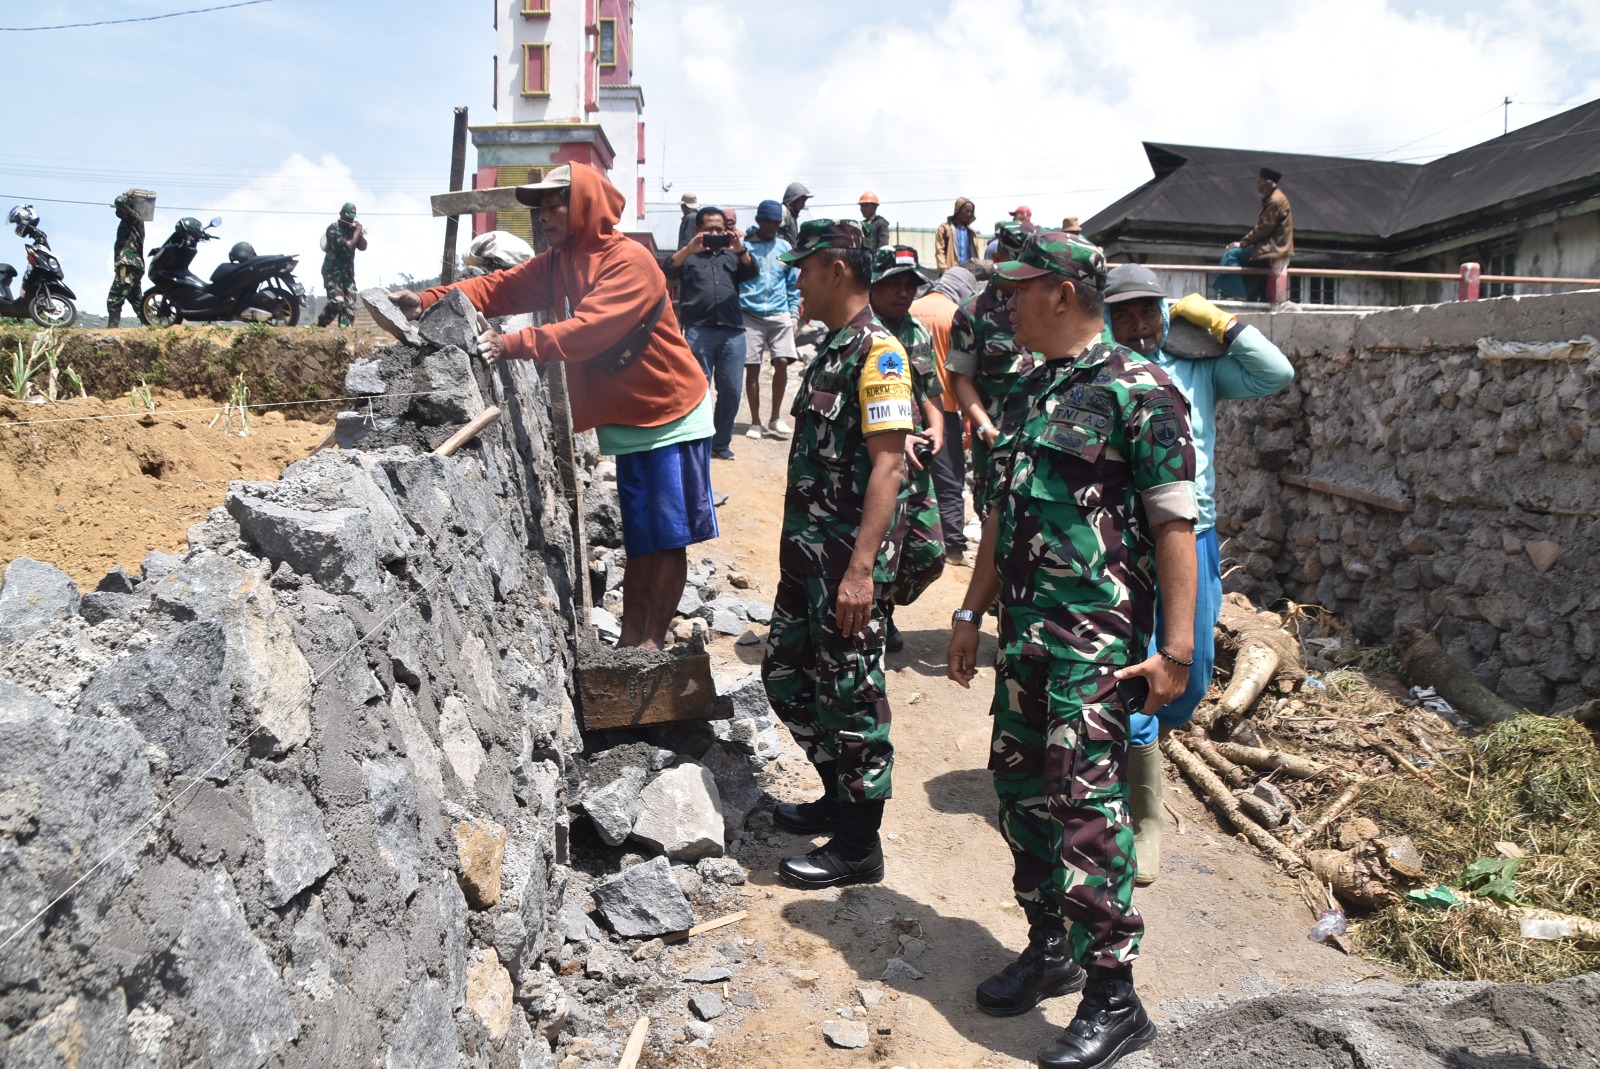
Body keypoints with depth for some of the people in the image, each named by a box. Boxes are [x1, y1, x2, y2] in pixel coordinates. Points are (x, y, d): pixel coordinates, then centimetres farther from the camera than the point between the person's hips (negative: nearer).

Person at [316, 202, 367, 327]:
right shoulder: (333, 228, -10)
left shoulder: (352, 228, 11)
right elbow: (347, 246, -21)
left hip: (348, 272, 7)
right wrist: (357, 231, -11)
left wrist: (360, 232, -8)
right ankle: (320, 325, -6)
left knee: (349, 305, -2)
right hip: (333, 271, -7)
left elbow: (363, 247, 6)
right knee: (337, 302, -21)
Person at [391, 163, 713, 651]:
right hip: (627, 422, 8)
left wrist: (512, 344, -38)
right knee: (640, 539, 13)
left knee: (667, 538, 0)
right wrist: (429, 300, -17)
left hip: (671, 417, -8)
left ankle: (653, 641, 7)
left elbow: (587, 331, -31)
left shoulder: (629, 261, -19)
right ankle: (630, 638, 20)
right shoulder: (558, 262, 7)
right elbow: (499, 287, -3)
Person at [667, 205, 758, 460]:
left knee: (731, 391, 3)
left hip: (732, 331, 3)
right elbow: (670, 270, -5)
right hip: (698, 331, -3)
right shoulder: (688, 255, 15)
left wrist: (741, 250, -16)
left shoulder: (732, 255, 22)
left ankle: (722, 443, 14)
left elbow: (752, 272, 4)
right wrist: (689, 249, -23)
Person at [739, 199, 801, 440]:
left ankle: (775, 418, 9)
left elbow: (793, 283, 15)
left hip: (779, 314, 2)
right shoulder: (744, 246, 3)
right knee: (752, 368, 0)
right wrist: (734, 312, -3)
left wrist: (793, 313, 7)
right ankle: (755, 422, 14)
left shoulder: (785, 247, 11)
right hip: (750, 315, -2)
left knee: (782, 362, -8)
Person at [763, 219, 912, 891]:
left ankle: (858, 845, 16)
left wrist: (861, 568, -28)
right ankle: (840, 799, 35)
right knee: (785, 673, 18)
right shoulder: (831, 349, 14)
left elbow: (888, 463, -23)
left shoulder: (877, 351, -15)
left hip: (848, 558, -10)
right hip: (807, 550, 10)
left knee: (850, 693, 1)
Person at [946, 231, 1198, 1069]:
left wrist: (1176, 649, -16)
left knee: (1084, 800, -8)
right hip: (1025, 626, 8)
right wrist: (973, 611, 19)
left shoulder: (1138, 392, -10)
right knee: (1019, 784, 13)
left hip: (1099, 633, -8)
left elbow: (1175, 526, -12)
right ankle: (1050, 949, 30)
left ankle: (1113, 1000, 5)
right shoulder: (1030, 393, 14)